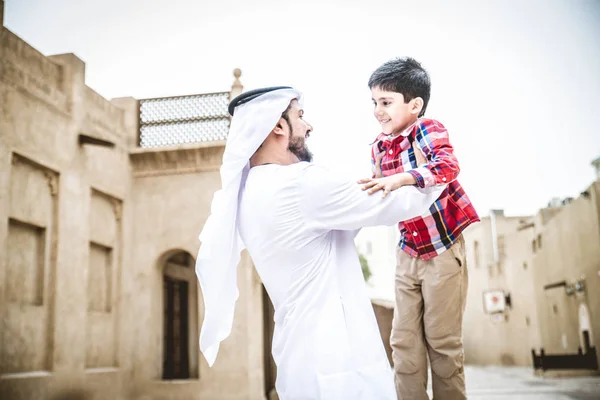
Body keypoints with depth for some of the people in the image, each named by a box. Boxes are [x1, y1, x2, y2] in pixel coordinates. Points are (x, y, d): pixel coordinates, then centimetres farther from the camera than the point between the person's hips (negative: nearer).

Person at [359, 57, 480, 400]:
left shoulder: (429, 129, -14)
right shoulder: (380, 147, 4)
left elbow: (448, 166, -33)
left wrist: (403, 178, -45)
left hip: (443, 251, -6)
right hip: (408, 253, 6)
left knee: (443, 340, 4)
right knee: (404, 341, 8)